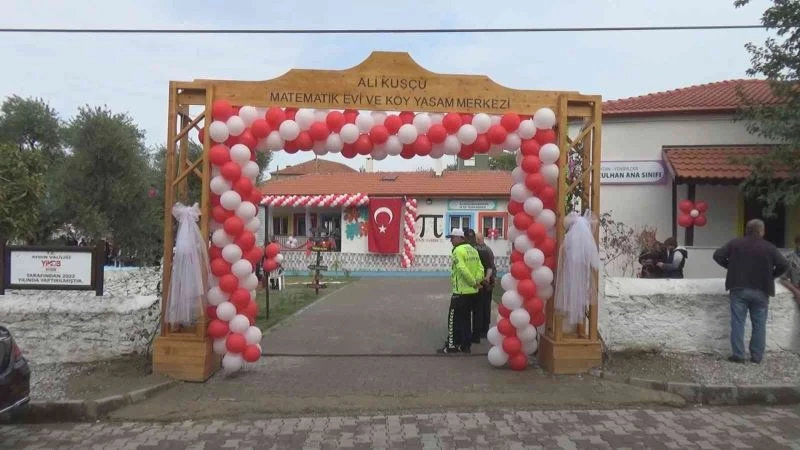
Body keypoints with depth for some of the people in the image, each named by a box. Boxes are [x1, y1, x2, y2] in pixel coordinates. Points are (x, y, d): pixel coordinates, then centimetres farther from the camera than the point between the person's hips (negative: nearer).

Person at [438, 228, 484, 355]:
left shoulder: (458, 250, -15)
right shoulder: (473, 250, 13)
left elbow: (463, 270, -23)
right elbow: (480, 268, 8)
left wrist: (473, 282, -13)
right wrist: (477, 281, -1)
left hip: (461, 292, -8)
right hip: (472, 292, 8)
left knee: (454, 319, 1)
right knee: (465, 318, 15)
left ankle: (451, 345, 5)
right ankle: (465, 345, 20)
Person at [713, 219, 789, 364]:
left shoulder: (735, 243, 1)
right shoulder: (769, 247, -2)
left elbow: (717, 255, -2)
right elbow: (784, 265, -8)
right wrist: (771, 275, 8)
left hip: (739, 289, 0)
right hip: (761, 291, 0)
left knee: (738, 322, 2)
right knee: (759, 324, 8)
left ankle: (738, 355, 1)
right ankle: (757, 356, 11)